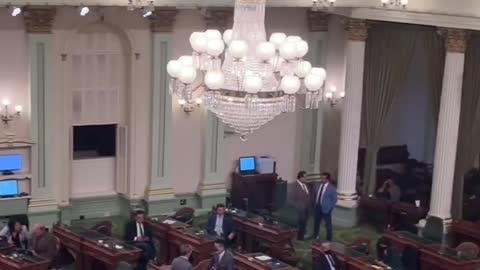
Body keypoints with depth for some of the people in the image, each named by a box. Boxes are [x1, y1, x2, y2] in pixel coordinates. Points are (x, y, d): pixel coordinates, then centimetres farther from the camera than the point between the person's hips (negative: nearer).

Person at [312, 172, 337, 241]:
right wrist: (314, 205, 7)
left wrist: (330, 209, -13)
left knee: (328, 224, 7)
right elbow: (315, 196, 13)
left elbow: (334, 200, -10)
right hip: (317, 208, 5)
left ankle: (329, 239, 20)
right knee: (316, 222, 18)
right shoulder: (318, 186, 3)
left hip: (325, 209, -5)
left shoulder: (332, 188, -13)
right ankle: (315, 236, 37)